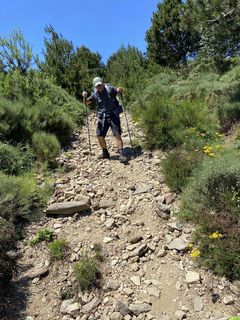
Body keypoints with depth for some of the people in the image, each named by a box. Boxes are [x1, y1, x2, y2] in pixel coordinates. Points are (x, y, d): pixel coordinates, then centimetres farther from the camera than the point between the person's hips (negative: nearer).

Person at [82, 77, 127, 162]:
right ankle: (105, 153, 21)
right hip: (102, 117, 4)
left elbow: (120, 91, 5)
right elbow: (87, 102, 7)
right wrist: (85, 97, -14)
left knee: (117, 135, -10)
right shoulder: (95, 94, 6)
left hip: (113, 115, -3)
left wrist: (120, 90, -19)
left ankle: (121, 155, -7)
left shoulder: (109, 89, -2)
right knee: (99, 136, 1)